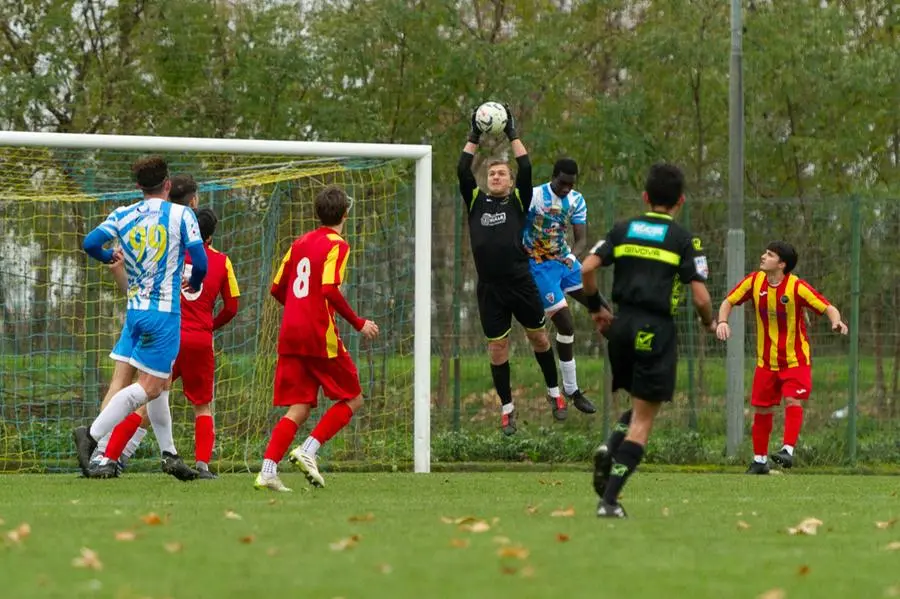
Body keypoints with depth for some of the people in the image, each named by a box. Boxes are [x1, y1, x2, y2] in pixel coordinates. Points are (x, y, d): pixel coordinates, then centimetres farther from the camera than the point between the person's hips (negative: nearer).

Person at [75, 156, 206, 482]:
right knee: (149, 387, -6)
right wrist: (194, 283, 14)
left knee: (159, 383, 17)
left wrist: (109, 257, 15)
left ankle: (169, 454, 21)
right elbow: (200, 262, -8)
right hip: (165, 311, -6)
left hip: (135, 309, 6)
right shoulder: (181, 215, -5)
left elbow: (90, 242, -7)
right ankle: (92, 434, -20)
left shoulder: (123, 216, 4)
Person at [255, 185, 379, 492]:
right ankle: (308, 450, -9)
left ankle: (267, 470, -11)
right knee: (352, 399, 9)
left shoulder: (300, 243, 16)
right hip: (321, 337, -6)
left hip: (290, 336, 6)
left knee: (299, 409, 6)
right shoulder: (337, 245, -5)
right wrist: (358, 324, -10)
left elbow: (277, 288, 18)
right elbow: (330, 290, -18)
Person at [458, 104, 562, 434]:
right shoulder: (475, 201, 9)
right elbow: (462, 171, 1)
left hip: (520, 282, -1)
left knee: (538, 336, 11)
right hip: (489, 288, 1)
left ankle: (554, 392, 29)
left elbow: (526, 169, -5)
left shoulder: (518, 200, 6)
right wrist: (474, 138, 2)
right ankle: (506, 408, 13)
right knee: (497, 347, 4)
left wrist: (512, 135, -2)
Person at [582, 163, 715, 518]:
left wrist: (595, 307, 14)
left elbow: (586, 269, -2)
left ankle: (609, 449, -5)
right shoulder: (684, 240, 0)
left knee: (641, 405, 24)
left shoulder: (623, 230, 9)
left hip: (621, 327, 4)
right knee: (643, 419, 0)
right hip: (657, 330, -4)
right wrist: (709, 323, 14)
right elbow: (700, 297, -6)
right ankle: (609, 500, -10)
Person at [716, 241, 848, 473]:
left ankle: (788, 450, -24)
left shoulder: (797, 287, -18)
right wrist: (723, 321, -15)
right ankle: (759, 460, 18)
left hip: (795, 360, -4)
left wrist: (836, 322, -40)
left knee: (793, 401, -23)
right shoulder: (754, 281, -6)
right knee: (761, 409, 6)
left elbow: (828, 308, -18)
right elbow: (729, 301, 5)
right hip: (766, 360, 4)